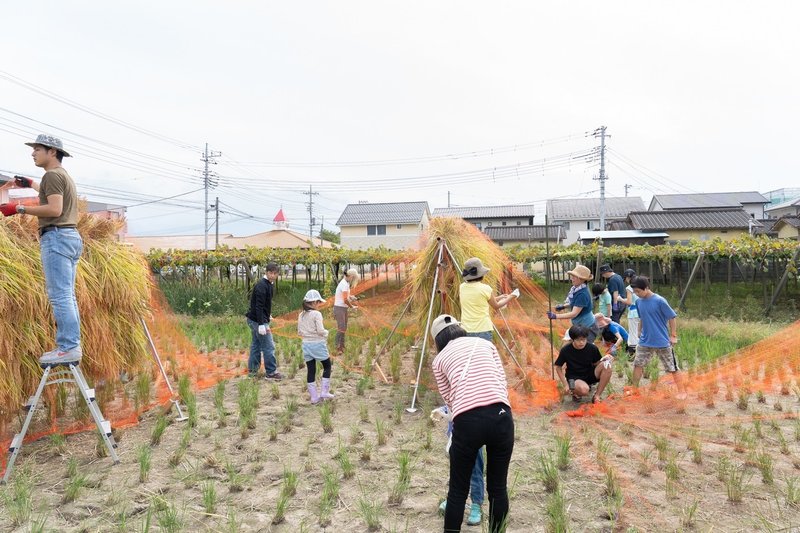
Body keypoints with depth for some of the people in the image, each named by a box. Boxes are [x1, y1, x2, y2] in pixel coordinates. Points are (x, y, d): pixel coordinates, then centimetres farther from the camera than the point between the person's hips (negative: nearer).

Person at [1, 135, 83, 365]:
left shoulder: (52, 175, -6)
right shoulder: (64, 176, 25)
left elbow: (54, 209, -18)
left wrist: (20, 209, -13)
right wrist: (30, 184, 51)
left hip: (57, 237, -10)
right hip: (70, 237, 10)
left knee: (59, 296, -13)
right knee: (67, 296, 8)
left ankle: (68, 348, -15)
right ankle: (71, 345, 8)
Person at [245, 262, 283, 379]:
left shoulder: (270, 284, 9)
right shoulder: (261, 286, -21)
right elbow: (258, 306, -25)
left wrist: (268, 315, 23)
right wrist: (261, 324, -28)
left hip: (254, 320, 10)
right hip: (258, 320, -10)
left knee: (256, 344, 15)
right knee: (269, 346, -4)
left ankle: (252, 369, 24)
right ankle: (271, 372, 3)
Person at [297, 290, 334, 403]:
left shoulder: (301, 315, 6)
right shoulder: (316, 314, -14)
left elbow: (299, 332, 9)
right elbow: (320, 330, -18)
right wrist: (326, 333, 1)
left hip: (306, 344, 6)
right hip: (318, 344, -6)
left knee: (310, 370, 8)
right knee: (327, 366, 13)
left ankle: (314, 396, 12)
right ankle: (324, 391, 8)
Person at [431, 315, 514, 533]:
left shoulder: (440, 359, 19)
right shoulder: (485, 343, 23)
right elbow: (503, 383, 15)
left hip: (467, 421, -2)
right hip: (501, 415, 2)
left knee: (458, 490, 14)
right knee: (498, 487, 18)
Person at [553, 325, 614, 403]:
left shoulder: (592, 348, -11)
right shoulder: (565, 350, -16)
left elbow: (596, 363, 3)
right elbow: (558, 367, -4)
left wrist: (604, 359, -20)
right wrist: (566, 385, -10)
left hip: (590, 375, 4)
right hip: (574, 378, -4)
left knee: (606, 366, -25)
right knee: (584, 390, -39)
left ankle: (596, 396, -13)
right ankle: (575, 392, 2)